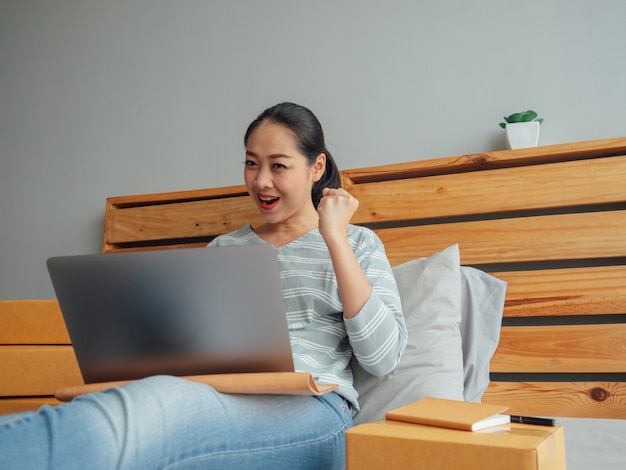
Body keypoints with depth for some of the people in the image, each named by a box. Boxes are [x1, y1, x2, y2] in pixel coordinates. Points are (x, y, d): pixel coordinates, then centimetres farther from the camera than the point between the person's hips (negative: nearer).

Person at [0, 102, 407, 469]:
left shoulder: (357, 243, 14)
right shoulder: (224, 248, 26)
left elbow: (383, 358, -1)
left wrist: (335, 239, -5)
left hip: (310, 408, -4)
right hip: (216, 402, 4)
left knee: (154, 405, -38)